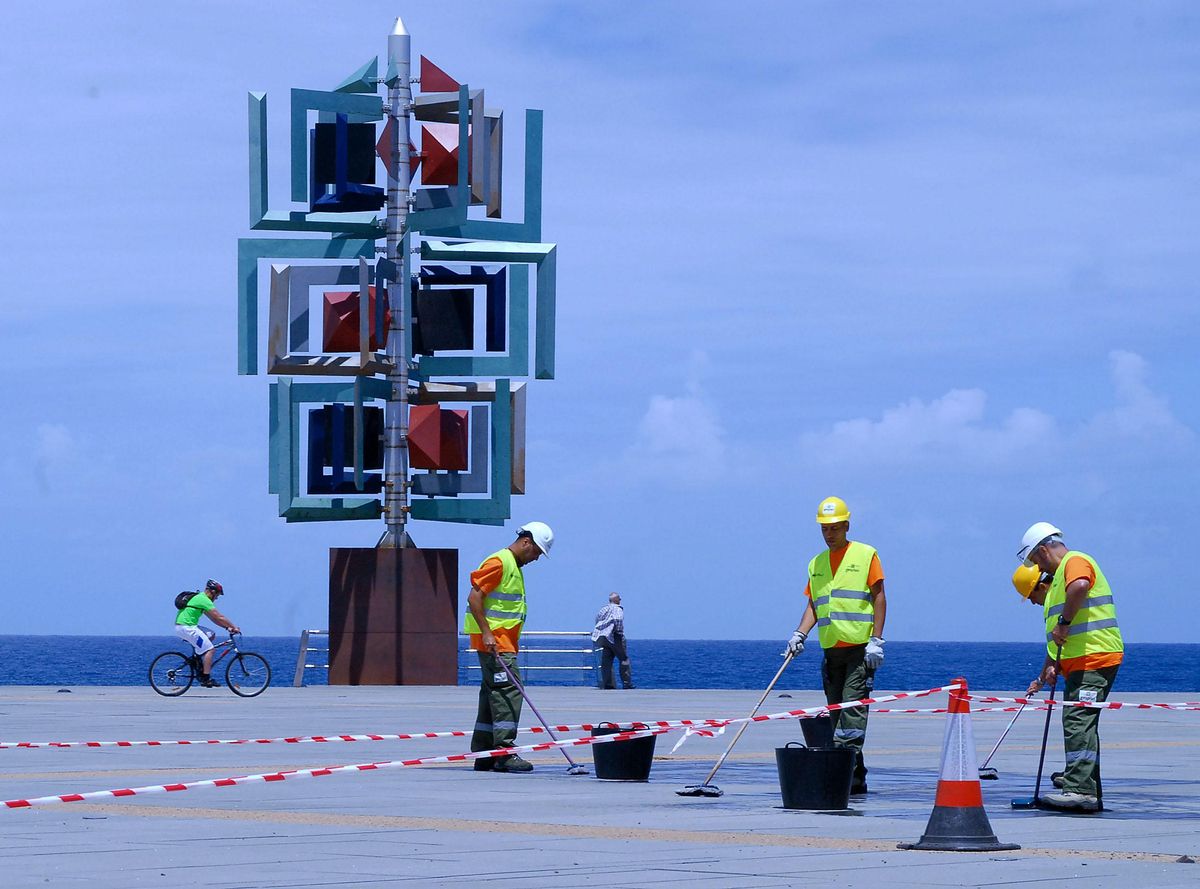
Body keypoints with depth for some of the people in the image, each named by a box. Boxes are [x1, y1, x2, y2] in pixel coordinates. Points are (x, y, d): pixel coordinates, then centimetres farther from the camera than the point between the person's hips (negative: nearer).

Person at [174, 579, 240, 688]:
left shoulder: (199, 598, 21)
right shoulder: (204, 600, -11)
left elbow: (213, 618, 24)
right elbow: (219, 617, -12)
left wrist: (227, 627, 18)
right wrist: (234, 627, -5)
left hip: (181, 627, 10)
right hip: (187, 627, -10)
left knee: (210, 635, 23)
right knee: (209, 649, -8)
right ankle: (206, 678, -10)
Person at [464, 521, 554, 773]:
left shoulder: (514, 567, 21)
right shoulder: (498, 562, -11)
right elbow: (474, 597, -17)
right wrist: (487, 633, -22)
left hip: (503, 643, 10)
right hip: (492, 641, -10)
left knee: (493, 694, 10)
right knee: (508, 690, -15)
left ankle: (484, 756, 13)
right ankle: (504, 753, -18)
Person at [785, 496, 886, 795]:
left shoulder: (865, 555, 1)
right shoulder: (816, 563, 17)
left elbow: (879, 598, -2)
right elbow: (813, 604, 16)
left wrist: (876, 640, -10)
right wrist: (800, 634, -1)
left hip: (859, 647, -6)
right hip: (831, 648, 6)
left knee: (853, 710, -14)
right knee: (836, 712, 6)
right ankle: (855, 777, 11)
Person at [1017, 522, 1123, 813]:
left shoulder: (1075, 561, -5)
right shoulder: (1058, 577, 28)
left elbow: (1079, 586, -32)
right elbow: (1056, 637, 31)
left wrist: (1064, 622, -25)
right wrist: (1046, 673, 29)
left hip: (1094, 658, -11)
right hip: (1079, 664, 11)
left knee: (1078, 723, -17)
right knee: (1079, 726, 11)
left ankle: (1079, 790, -24)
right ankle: (1088, 795, 14)